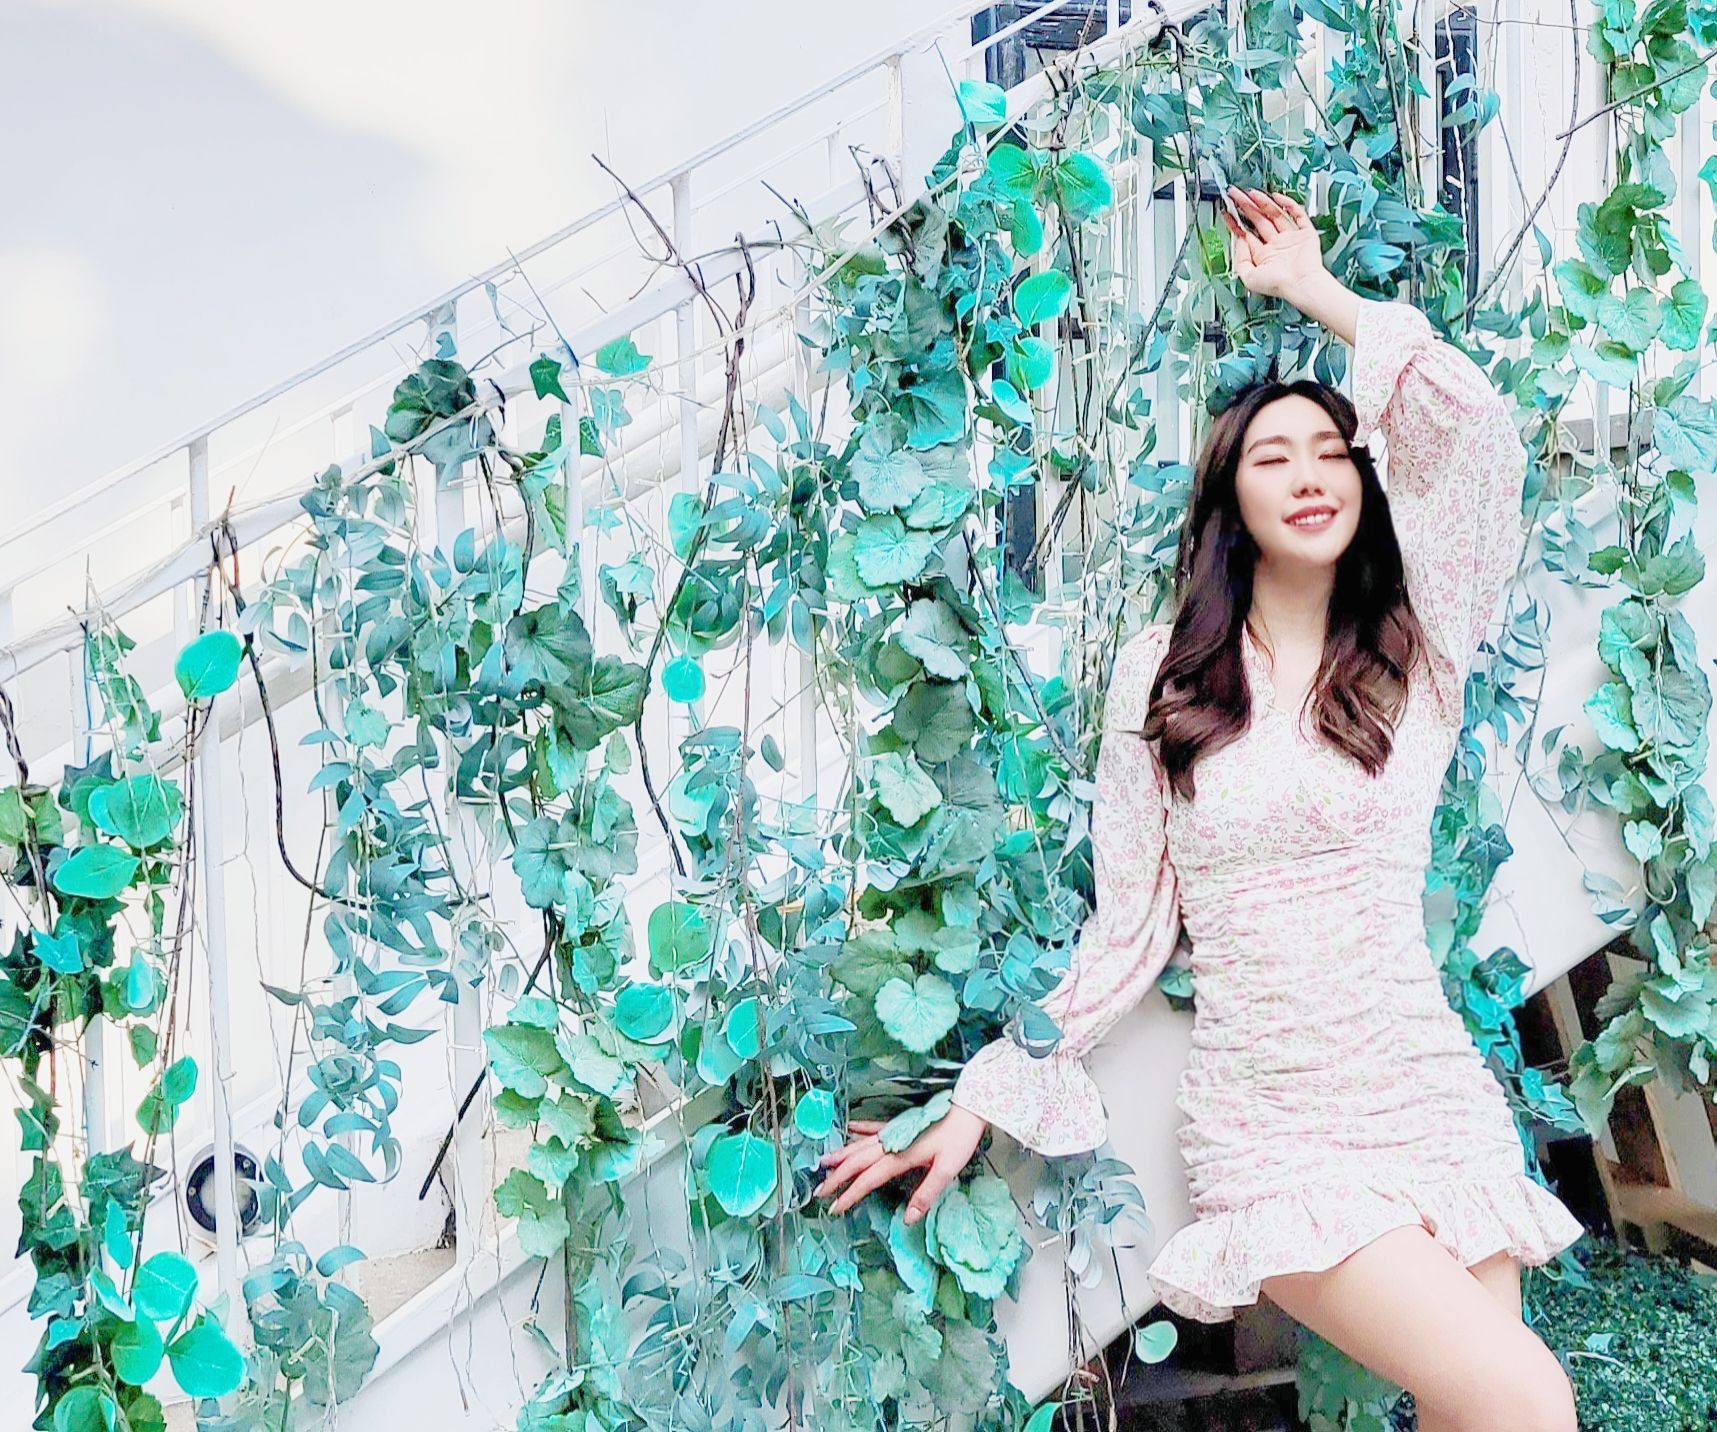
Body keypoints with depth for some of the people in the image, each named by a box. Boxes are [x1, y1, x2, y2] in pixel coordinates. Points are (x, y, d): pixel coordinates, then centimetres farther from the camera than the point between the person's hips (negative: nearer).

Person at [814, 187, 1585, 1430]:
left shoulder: (1417, 656, 3)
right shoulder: (1160, 678, 3)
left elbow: (1474, 425, -10)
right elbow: (1128, 932, 5)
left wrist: (1315, 291, 1)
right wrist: (979, 1106, 2)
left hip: (1433, 1095, 2)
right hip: (1269, 1129, -2)